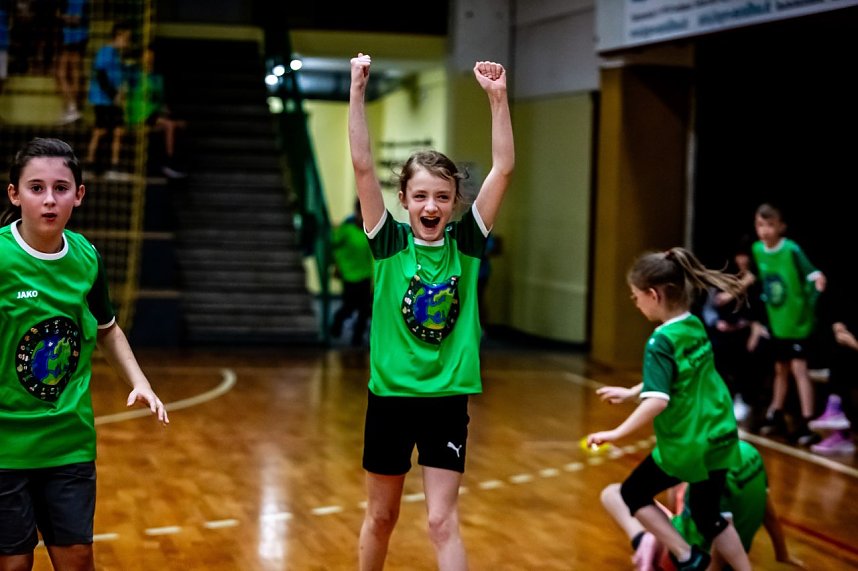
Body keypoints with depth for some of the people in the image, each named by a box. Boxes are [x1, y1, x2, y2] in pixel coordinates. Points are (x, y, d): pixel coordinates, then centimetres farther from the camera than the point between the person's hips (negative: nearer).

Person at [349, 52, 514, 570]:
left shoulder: (466, 243, -2)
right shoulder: (389, 243, -5)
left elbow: (503, 169, -8)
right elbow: (363, 166, -14)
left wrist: (498, 98, -16)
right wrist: (359, 92, -21)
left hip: (448, 399, 0)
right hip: (391, 396, 0)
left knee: (443, 522, -2)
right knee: (381, 516, 14)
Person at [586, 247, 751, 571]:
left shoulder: (662, 342, -21)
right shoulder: (695, 326, 4)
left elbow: (658, 401, -31)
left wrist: (617, 434, -24)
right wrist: (631, 392, 28)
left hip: (686, 445, -8)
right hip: (720, 437, 8)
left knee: (634, 494, 14)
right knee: (708, 516, 22)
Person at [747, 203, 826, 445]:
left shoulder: (792, 250, -19)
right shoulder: (757, 249, -1)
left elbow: (813, 273, -26)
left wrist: (818, 282, -47)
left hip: (798, 320, -6)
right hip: (776, 321, 6)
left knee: (798, 367, -10)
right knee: (780, 369, 18)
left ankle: (806, 424, -11)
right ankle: (776, 416, 31)